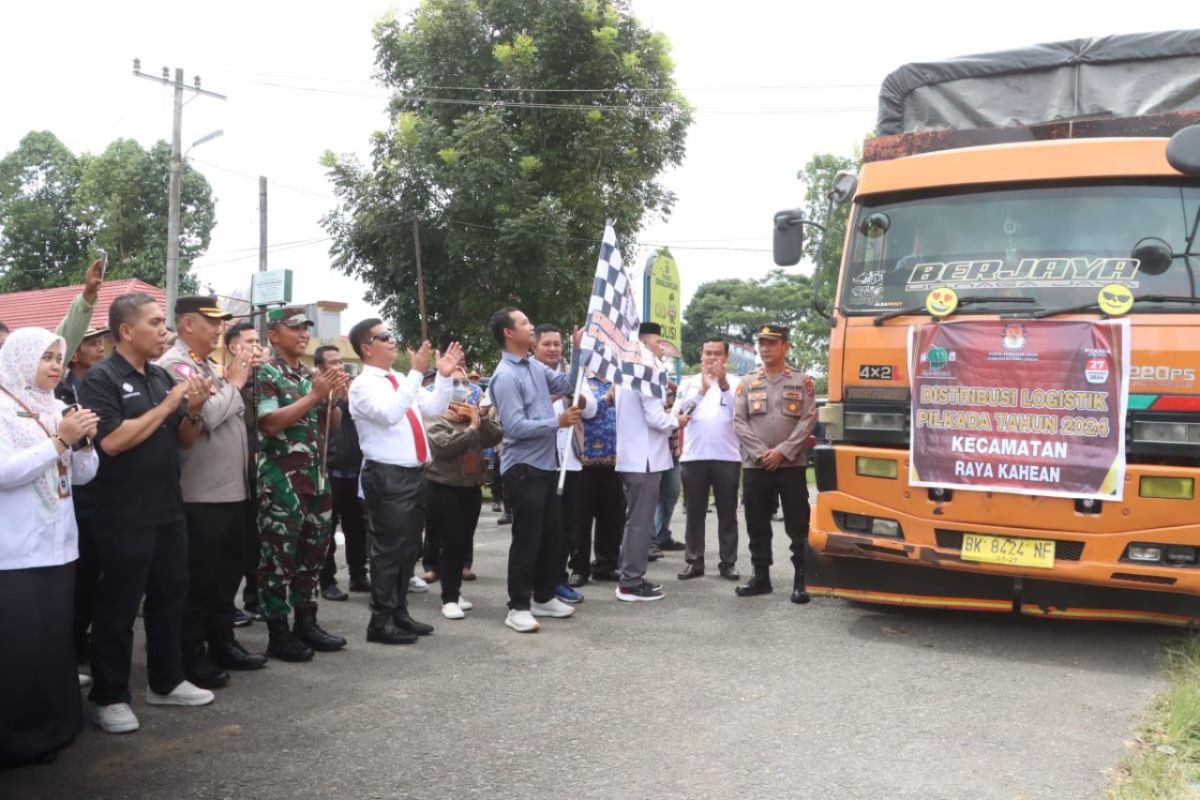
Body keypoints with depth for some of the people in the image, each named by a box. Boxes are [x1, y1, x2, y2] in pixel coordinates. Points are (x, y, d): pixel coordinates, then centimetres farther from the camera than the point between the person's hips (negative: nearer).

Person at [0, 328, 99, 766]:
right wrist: (59, 441, -20)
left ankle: (52, 725, 23)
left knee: (55, 639, 11)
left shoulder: (57, 408, 11)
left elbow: (83, 475, 11)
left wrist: (82, 441, -7)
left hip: (57, 545, 6)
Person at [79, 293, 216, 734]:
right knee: (118, 607, 2)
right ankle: (108, 697, 13)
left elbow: (183, 440, 13)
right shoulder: (101, 378, -10)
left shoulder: (161, 376, 10)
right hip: (124, 516, -7)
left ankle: (166, 681, 28)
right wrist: (167, 405, -18)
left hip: (168, 509, 7)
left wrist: (195, 410, -7)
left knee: (170, 597, 15)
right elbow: (112, 441, -22)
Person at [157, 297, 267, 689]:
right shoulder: (174, 366, -12)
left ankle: (222, 644, 29)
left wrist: (236, 382, 5)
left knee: (227, 573, 17)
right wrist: (234, 384, -10)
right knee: (199, 579, 0)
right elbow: (204, 414, -23)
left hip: (232, 489, 9)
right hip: (200, 495, -9)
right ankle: (192, 657, 11)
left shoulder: (212, 366, 17)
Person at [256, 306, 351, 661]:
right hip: (281, 478, -7)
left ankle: (306, 623, 22)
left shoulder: (311, 375, 14)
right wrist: (314, 396, -20)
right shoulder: (265, 373, -7)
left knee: (312, 552, 12)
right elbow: (270, 422, -19)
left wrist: (334, 398, -4)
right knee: (279, 555, -2)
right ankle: (278, 633, 5)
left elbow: (330, 425, 16)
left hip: (315, 474, 8)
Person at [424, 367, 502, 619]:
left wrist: (480, 418, -8)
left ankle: (454, 590, 24)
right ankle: (449, 598, -3)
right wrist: (471, 428, -16)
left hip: (472, 488, 6)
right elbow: (444, 446, -22)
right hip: (444, 489, -6)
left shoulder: (475, 415, 14)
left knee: (464, 542, 11)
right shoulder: (434, 418, -6)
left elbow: (495, 437, 4)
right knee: (451, 542, -9)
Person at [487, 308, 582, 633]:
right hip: (523, 468, -9)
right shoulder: (505, 376, -17)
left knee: (552, 535, 15)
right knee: (526, 539, -3)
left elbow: (567, 384, 16)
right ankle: (518, 607, 7)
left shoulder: (535, 366, 9)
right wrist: (558, 422, -19)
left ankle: (544, 597, 27)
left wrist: (578, 351, 6)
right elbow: (515, 426, -23)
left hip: (546, 465, 9)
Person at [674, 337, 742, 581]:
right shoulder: (689, 383, 10)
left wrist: (724, 384, -17)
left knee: (727, 514, 4)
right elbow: (678, 414, -2)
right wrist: (702, 389, -12)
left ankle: (728, 562, 10)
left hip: (727, 457, -1)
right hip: (694, 457, 1)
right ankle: (694, 562, 12)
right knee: (695, 513, 5)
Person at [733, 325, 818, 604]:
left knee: (798, 526, -1)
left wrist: (782, 451, -12)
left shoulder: (802, 381, 4)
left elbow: (809, 420, -4)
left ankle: (801, 580, 5)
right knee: (757, 525, 7)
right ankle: (761, 576, 17)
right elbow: (739, 422, 2)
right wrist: (761, 452, -10)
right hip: (754, 466, 2)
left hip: (792, 465, -2)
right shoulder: (747, 382, 9)